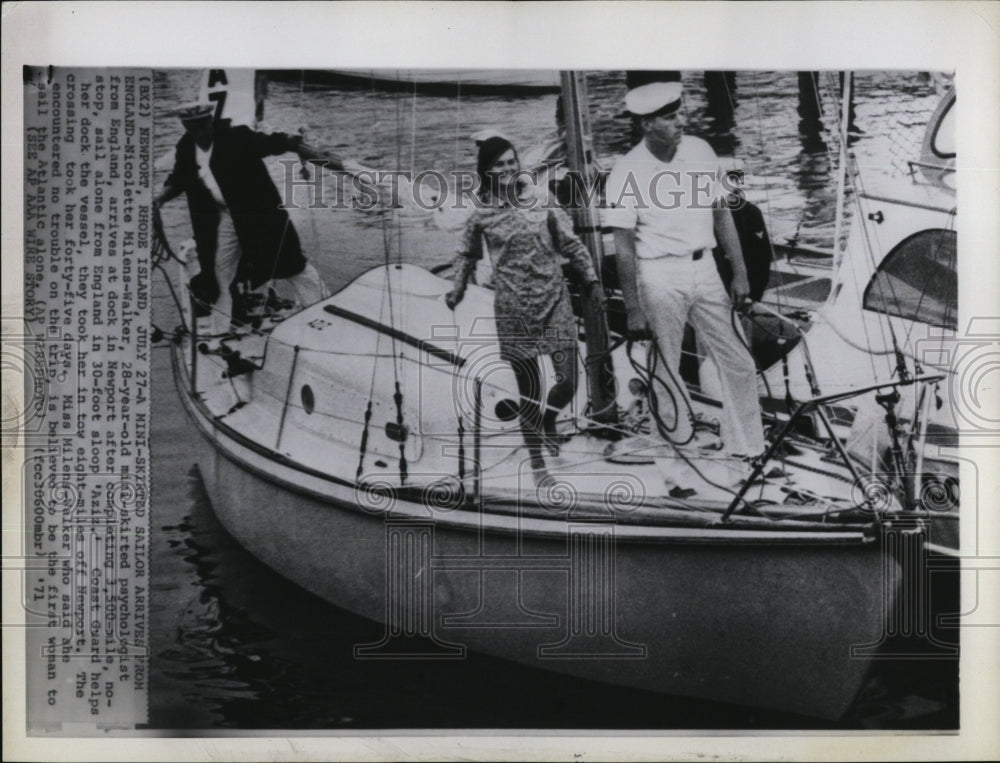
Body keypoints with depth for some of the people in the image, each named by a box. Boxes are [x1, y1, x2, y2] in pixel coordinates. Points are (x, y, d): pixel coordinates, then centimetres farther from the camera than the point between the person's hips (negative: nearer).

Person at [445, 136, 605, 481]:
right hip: (513, 308, -1)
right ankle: (536, 460, 20)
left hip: (554, 301, 1)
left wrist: (591, 280, 2)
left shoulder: (540, 200, 2)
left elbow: (570, 244, 8)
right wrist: (458, 288, 7)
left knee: (568, 382, -3)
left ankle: (548, 421, 32)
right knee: (529, 390, 3)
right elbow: (467, 254, 18)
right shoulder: (481, 214, 1)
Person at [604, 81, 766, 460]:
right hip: (659, 275, -4)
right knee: (664, 371, 4)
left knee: (739, 364, 7)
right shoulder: (626, 173, -11)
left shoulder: (700, 150, 2)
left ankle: (748, 450, 20)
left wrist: (740, 272, 6)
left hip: (704, 268, 5)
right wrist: (633, 309, -10)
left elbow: (721, 213, 9)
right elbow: (624, 246, -9)